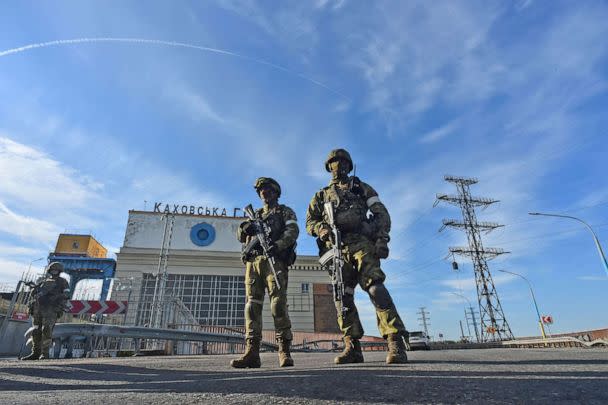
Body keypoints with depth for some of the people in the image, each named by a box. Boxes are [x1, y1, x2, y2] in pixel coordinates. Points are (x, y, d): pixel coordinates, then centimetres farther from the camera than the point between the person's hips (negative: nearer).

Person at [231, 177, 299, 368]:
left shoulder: (285, 212, 16)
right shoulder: (256, 216, 30)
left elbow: (293, 231, -3)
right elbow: (240, 237, 22)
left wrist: (277, 245, -21)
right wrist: (244, 227, -3)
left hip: (274, 260, -4)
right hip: (252, 262, 5)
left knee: (278, 304, -12)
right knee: (252, 305, -4)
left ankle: (284, 351, -11)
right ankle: (251, 353, -6)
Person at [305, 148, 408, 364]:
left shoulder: (360, 187, 20)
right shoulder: (321, 195, 25)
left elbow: (382, 213, 11)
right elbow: (309, 222, 15)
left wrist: (382, 239, -5)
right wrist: (321, 228, -9)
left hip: (361, 243, -2)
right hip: (336, 248, 3)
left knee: (375, 286, -19)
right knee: (342, 296, -2)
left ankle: (396, 343, -21)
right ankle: (352, 347, 4)